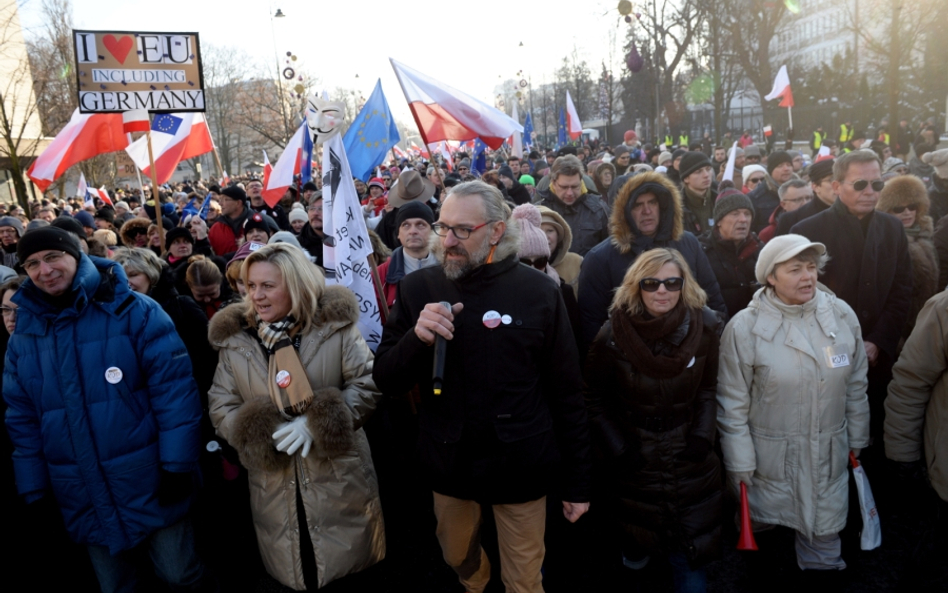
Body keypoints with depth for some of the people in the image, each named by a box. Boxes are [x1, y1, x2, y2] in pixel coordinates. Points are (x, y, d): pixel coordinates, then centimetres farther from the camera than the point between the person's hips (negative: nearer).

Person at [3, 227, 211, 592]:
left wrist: (177, 463, -16)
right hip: (85, 499, 4)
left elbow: (173, 385, -13)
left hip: (151, 485, -4)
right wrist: (34, 490, 8)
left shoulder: (132, 310, -10)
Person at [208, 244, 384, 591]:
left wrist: (317, 423, -21)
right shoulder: (234, 338, -1)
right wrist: (263, 432, -17)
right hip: (274, 484, 2)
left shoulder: (334, 325, -10)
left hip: (340, 475, -2)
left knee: (351, 562, 15)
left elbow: (367, 385, -9)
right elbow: (221, 409, 1)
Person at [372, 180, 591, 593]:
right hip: (448, 463, 3)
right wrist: (417, 338, -26)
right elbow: (386, 382, -5)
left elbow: (566, 392, -5)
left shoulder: (539, 292, -12)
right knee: (457, 558, 27)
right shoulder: (417, 288, -7)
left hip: (520, 466, -2)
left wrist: (577, 480, -2)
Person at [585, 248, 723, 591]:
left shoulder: (705, 329, -11)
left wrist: (703, 434, -7)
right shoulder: (613, 335, -16)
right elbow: (595, 399, -4)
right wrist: (616, 448, -9)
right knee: (637, 546, 20)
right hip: (635, 459, 0)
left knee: (690, 559, 7)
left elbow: (708, 389, 5)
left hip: (690, 459, 1)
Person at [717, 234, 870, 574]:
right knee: (759, 530, 17)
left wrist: (857, 439, 13)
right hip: (770, 457, -2)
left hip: (829, 454, 3)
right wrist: (739, 463, -7)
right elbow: (732, 403, -10)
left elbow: (856, 385, 6)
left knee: (824, 533, 19)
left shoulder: (843, 315, -5)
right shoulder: (745, 327, -16)